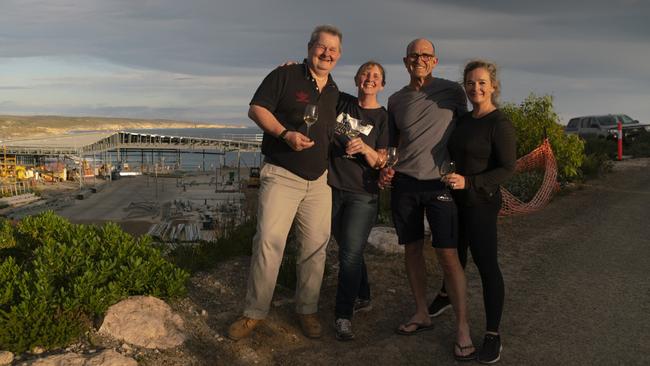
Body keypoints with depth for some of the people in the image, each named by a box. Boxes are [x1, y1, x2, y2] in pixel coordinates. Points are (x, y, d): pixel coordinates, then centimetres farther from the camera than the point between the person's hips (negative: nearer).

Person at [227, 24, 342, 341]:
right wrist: (285, 133, -21)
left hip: (319, 180, 6)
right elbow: (256, 109, -7)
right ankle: (254, 313, 3)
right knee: (268, 241, -10)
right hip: (281, 175, -5)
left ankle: (307, 309, 21)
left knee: (315, 246, 6)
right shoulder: (285, 76, -2)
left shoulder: (334, 93, 16)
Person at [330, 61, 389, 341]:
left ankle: (343, 315, 1)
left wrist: (364, 148, -26)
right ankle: (362, 298, 34)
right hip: (333, 188, 3)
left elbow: (381, 162, -6)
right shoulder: (341, 102, 6)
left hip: (362, 194, -3)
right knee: (350, 250, 15)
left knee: (350, 253, -10)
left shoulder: (383, 118, -1)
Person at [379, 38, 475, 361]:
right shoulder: (396, 100, 12)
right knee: (412, 249, 8)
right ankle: (421, 313, 24)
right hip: (404, 183, 4)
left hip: (440, 183, -4)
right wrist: (386, 168, 3)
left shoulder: (452, 92, 2)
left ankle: (462, 326, 3)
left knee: (447, 254, -7)